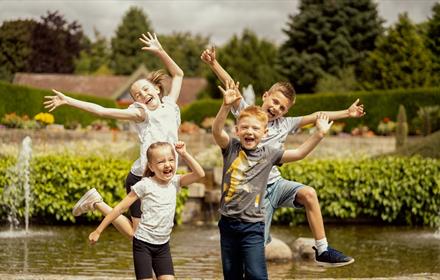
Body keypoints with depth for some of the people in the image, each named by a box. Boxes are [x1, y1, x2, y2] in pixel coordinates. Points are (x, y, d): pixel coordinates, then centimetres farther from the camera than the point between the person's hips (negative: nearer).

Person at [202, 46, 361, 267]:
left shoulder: (285, 124, 9)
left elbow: (315, 116, 8)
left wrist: (346, 113, 4)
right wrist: (213, 64, -21)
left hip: (276, 183, 3)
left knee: (308, 193, -23)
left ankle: (322, 250, -19)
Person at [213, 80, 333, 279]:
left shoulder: (268, 154, 2)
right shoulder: (231, 148, -2)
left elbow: (299, 153, -1)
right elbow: (217, 130, -19)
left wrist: (319, 134, -13)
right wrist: (226, 106, -36)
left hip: (252, 225, -1)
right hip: (228, 223, 1)